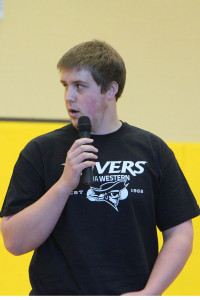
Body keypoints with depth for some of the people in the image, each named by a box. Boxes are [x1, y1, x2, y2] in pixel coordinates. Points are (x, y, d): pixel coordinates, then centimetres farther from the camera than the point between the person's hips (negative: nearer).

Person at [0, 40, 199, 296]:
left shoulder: (152, 150, 5)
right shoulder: (41, 152, 2)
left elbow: (179, 234, 5)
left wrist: (149, 293, -7)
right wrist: (65, 183, -14)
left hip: (130, 294, 1)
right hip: (56, 293, -1)